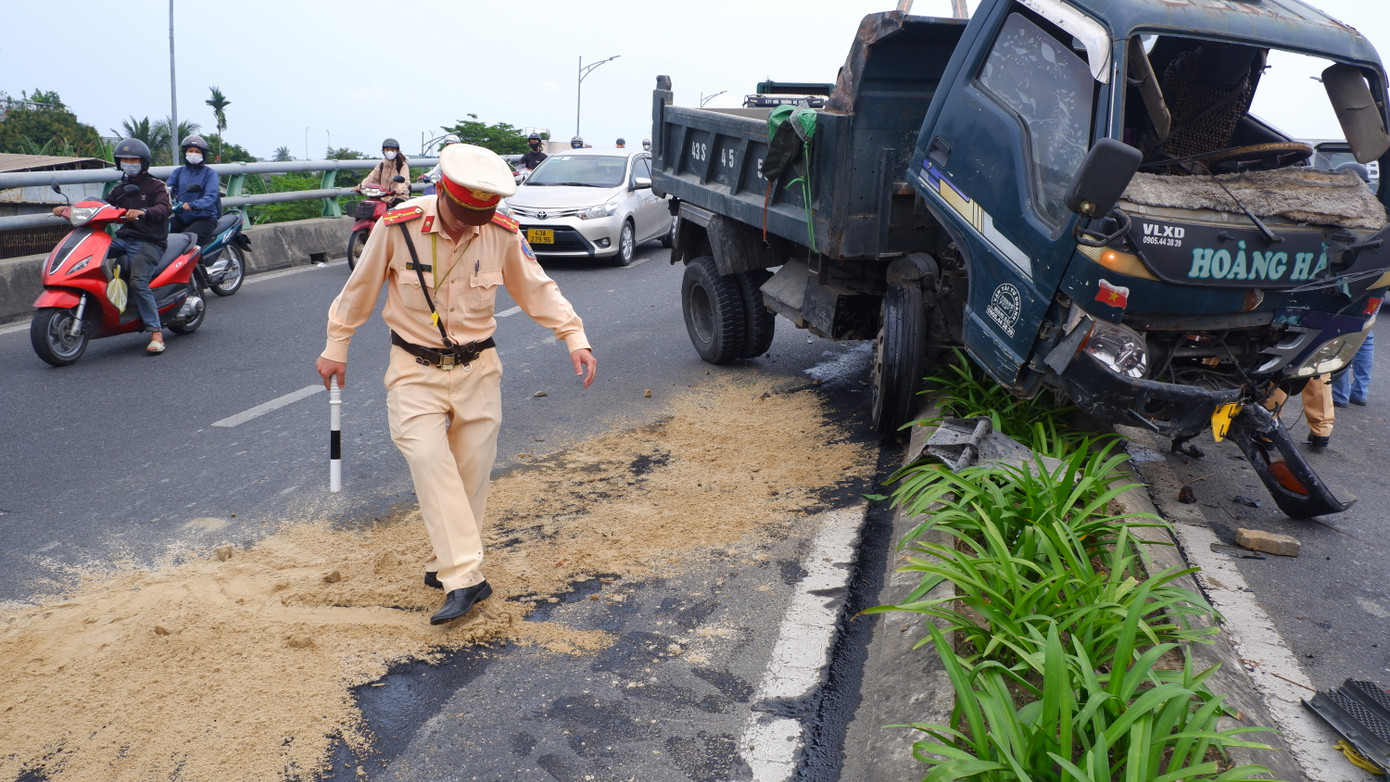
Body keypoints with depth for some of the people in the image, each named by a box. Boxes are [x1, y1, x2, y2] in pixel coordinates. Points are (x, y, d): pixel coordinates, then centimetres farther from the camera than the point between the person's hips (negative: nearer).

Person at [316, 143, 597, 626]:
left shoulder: (503, 233, -9)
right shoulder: (398, 227, -15)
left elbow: (538, 291, 2)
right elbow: (360, 290, -1)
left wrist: (575, 338, -7)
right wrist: (336, 347, 7)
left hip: (478, 369, 2)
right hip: (416, 370, -2)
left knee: (471, 473, 4)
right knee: (430, 462, -19)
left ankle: (445, 566, 21)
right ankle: (465, 578, -20)